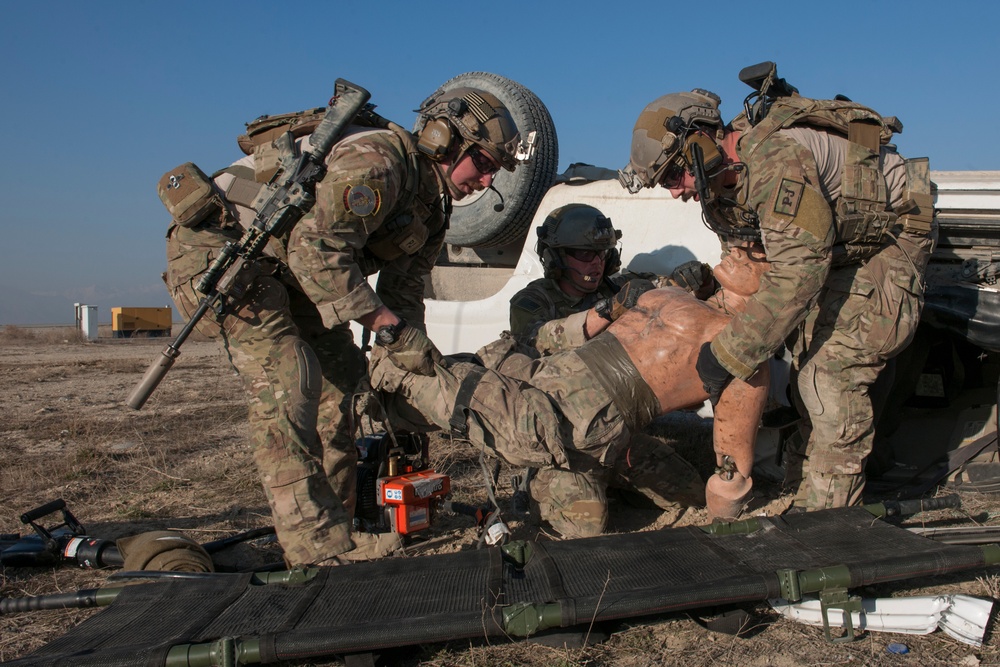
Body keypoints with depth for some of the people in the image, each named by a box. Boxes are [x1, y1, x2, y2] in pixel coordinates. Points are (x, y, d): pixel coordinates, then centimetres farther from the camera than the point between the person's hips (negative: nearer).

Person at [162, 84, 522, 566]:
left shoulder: (431, 205, 6)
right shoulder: (377, 160, -25)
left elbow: (402, 291, 6)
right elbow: (317, 251, -33)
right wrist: (391, 328, -29)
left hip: (282, 269, 10)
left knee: (346, 377, 7)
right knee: (287, 381, -22)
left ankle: (338, 514, 13)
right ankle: (318, 546, -20)